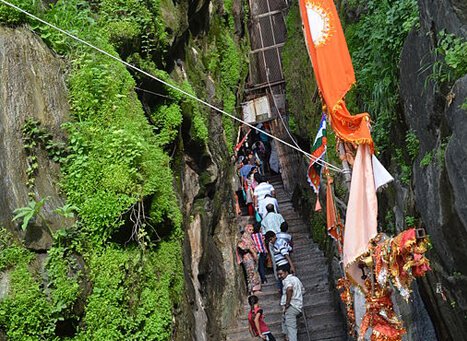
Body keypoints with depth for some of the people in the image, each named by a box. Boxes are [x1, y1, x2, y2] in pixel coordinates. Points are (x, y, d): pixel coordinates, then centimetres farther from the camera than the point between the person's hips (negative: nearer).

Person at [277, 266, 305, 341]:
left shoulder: (287, 280, -9)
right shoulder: (295, 278, 21)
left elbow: (289, 289, -31)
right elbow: (303, 290, 34)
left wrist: (287, 304, -24)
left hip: (291, 307, -10)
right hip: (298, 306, 10)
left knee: (290, 327, -11)